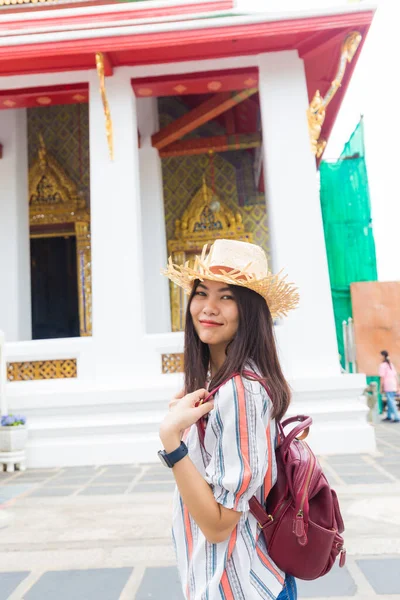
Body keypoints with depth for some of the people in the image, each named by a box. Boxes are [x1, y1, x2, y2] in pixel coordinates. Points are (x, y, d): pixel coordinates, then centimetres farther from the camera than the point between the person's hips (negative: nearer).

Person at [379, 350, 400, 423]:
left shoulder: (382, 365, -9)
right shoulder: (391, 364, 15)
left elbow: (382, 377, -13)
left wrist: (381, 388, -8)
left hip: (388, 386, -8)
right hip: (393, 385, 8)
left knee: (391, 402, -5)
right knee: (389, 401, 16)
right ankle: (389, 416, 23)